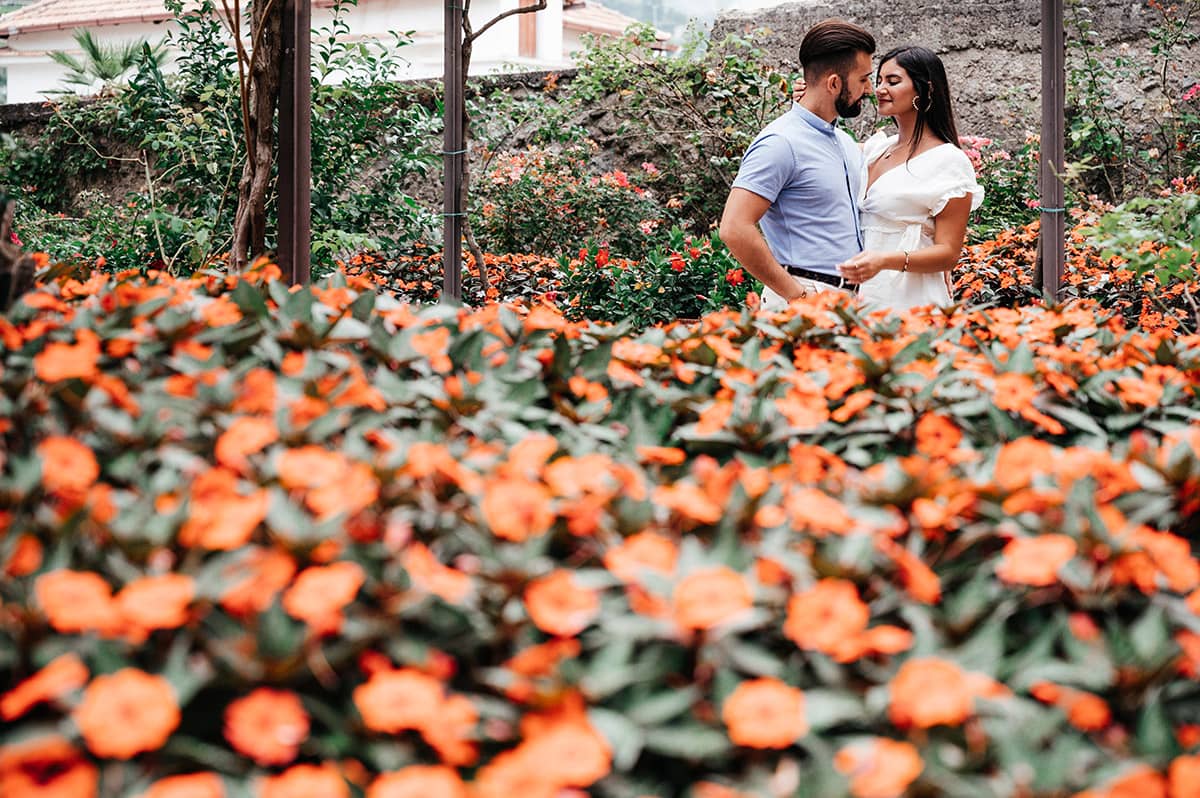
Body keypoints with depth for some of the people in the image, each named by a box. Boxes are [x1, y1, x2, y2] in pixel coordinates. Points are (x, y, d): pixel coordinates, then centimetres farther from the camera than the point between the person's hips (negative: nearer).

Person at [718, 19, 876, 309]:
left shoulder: (846, 143, 16)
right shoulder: (782, 143, -12)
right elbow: (735, 229, -21)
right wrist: (795, 293, -18)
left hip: (848, 297, 8)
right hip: (805, 302, -8)